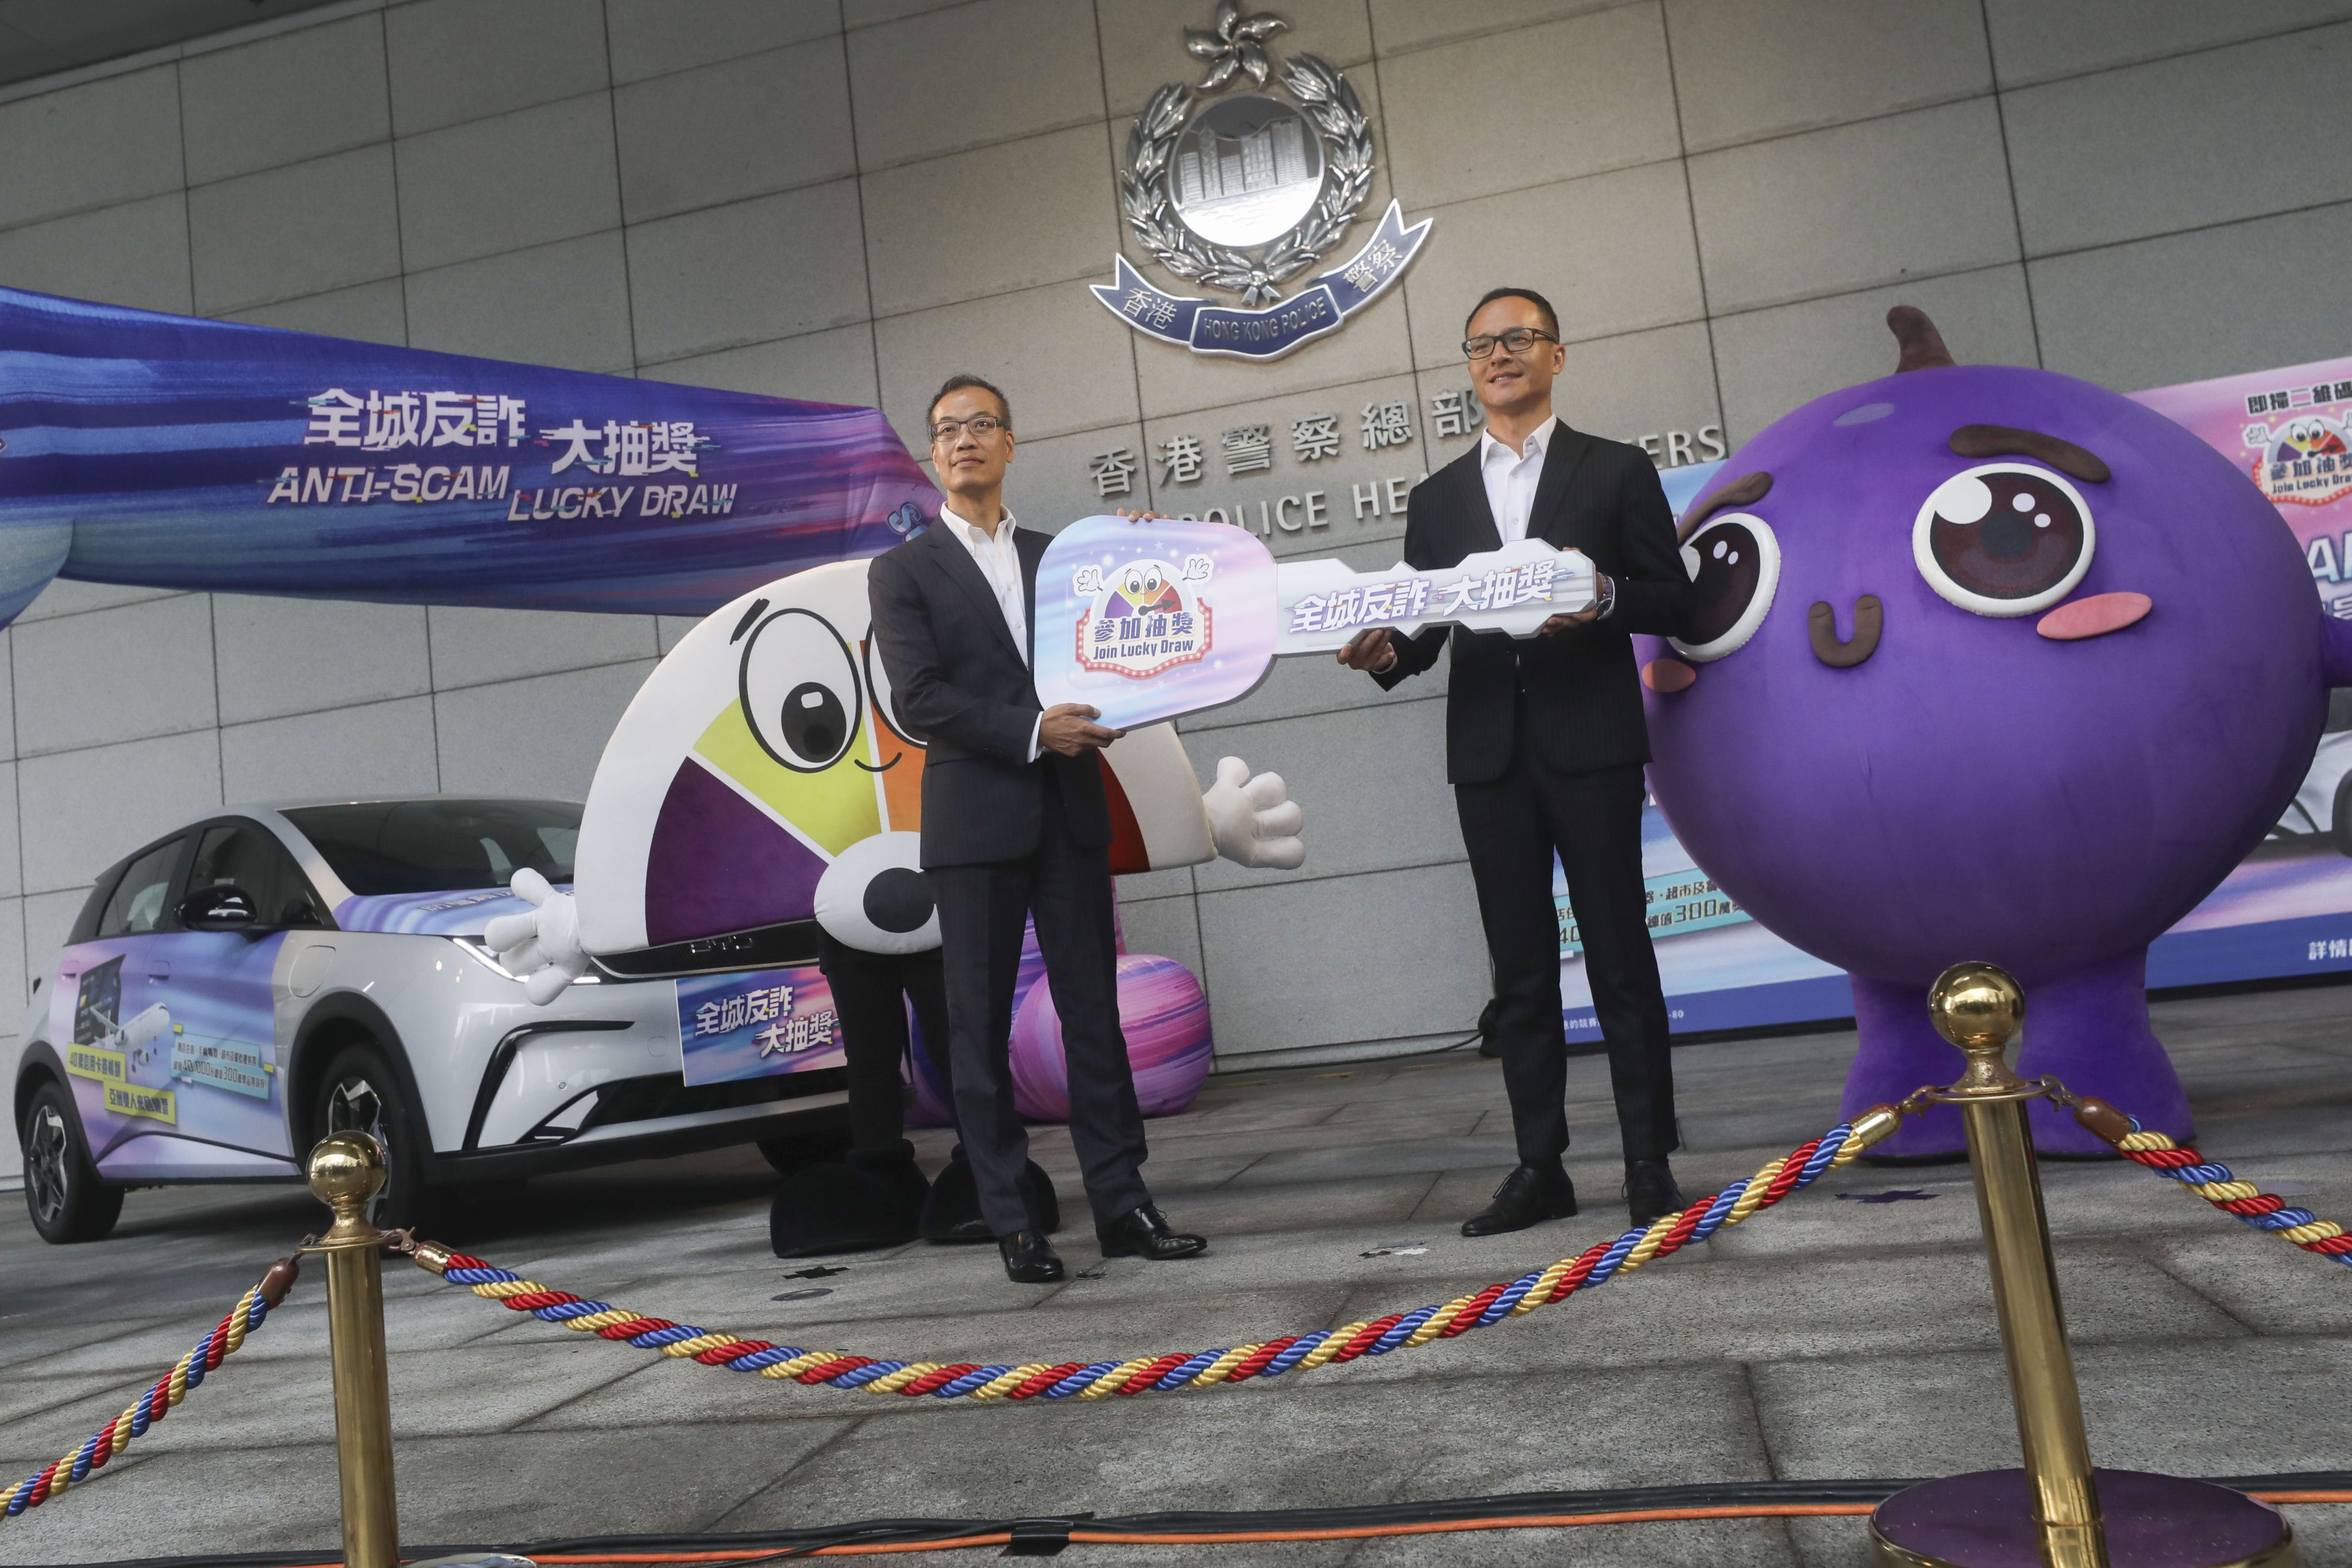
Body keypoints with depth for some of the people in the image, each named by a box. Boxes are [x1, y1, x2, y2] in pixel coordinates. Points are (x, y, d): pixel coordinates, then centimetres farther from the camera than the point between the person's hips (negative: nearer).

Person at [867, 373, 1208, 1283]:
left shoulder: (1057, 557, 17)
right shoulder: (903, 572, 5)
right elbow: (920, 697, -8)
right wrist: (1033, 730, -17)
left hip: (1070, 812, 3)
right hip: (975, 819, -3)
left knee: (1093, 1011, 4)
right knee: (981, 1026, 1)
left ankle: (1121, 1206, 11)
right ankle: (1013, 1224, 9)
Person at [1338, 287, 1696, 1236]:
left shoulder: (1616, 471, 7)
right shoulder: (1437, 500, 16)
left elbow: (1674, 602, 2)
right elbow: (1421, 627, 12)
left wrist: (1603, 597, -17)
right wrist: (1383, 650, -10)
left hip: (1590, 746, -3)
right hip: (1489, 755, 3)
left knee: (1621, 959, 0)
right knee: (1521, 972, 6)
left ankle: (1649, 1160, 10)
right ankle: (1539, 1168, 13)